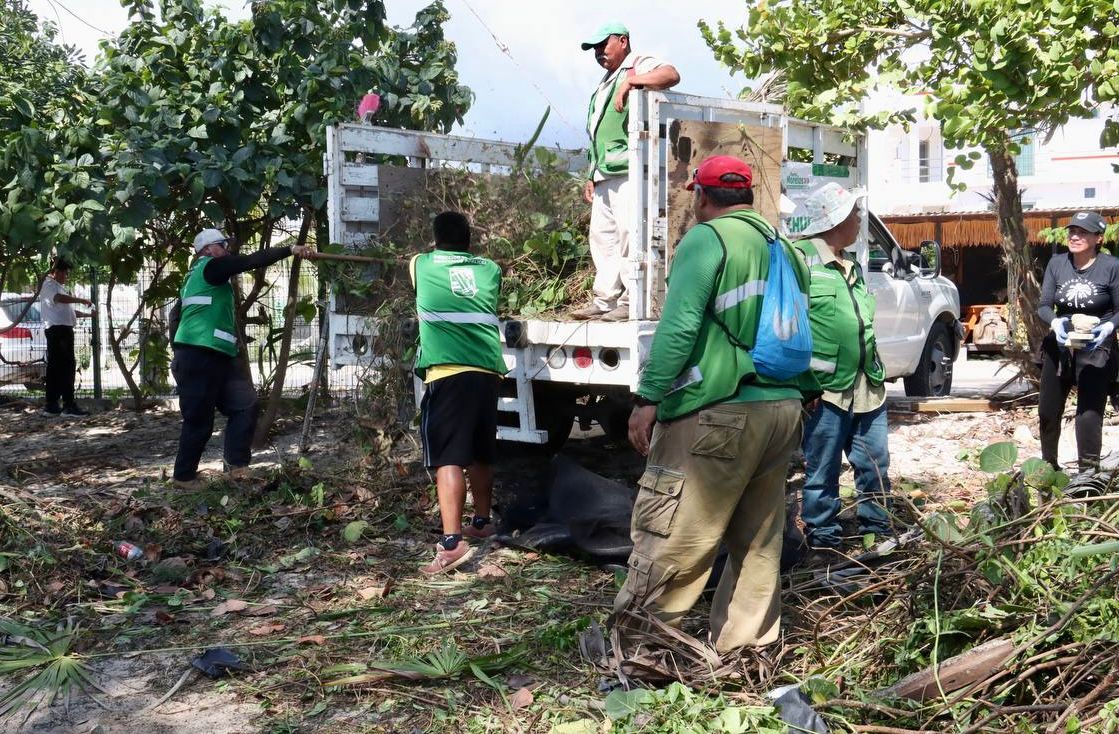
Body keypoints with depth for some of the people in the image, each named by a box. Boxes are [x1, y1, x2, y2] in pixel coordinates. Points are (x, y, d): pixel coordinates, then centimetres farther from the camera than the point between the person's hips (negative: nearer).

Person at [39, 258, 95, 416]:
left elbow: (68, 311, 30)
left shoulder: (59, 287, 27)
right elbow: (59, 298, -24)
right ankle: (69, 405, -16)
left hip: (64, 330, 10)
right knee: (66, 367, -13)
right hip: (57, 330, -10)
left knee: (56, 367, 10)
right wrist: (81, 300, -18)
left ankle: (51, 405, 12)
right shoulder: (49, 284, -3)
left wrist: (88, 314, 22)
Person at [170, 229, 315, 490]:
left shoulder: (196, 276, 24)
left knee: (244, 405, 5)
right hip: (200, 355, -10)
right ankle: (184, 476, 7)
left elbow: (176, 314, 24)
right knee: (199, 418, -3)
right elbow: (251, 261, -14)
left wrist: (178, 350, 21)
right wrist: (291, 250, -17)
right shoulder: (211, 266, -4)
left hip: (214, 356, 10)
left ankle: (236, 463, 4)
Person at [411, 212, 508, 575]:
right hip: (488, 372, 4)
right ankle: (481, 522, 39)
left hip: (447, 373, -4)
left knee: (448, 458, -11)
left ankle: (452, 542, -23)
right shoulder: (489, 269, 18)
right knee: (480, 454, 21)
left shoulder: (422, 265, 13)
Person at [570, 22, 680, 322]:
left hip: (629, 170, -10)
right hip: (604, 174, 10)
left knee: (629, 234, -14)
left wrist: (631, 81, -30)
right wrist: (592, 176, 24)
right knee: (601, 235, 8)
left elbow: (671, 74, -21)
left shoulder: (639, 66, 2)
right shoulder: (605, 82, 29)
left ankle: (633, 301, -12)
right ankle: (604, 300, 12)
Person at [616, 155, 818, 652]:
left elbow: (678, 327, -16)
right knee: (758, 545, 13)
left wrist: (648, 398, -15)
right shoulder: (784, 249, 17)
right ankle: (747, 649, 20)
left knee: (668, 540, -4)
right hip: (781, 414, 8)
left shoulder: (707, 239, -6)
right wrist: (805, 394, 29)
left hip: (715, 416, -8)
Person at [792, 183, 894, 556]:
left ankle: (877, 534, 24)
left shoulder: (853, 267, 19)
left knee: (875, 466, 12)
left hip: (867, 388, 8)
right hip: (827, 391, -8)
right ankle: (824, 544, 11)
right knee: (822, 474, 1)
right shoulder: (801, 259, -9)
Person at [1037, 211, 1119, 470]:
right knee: (1048, 410, 12)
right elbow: (1044, 306, 0)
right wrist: (1055, 322, -21)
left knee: (1089, 415, -10)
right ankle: (1048, 466, 33)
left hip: (1096, 351, -4)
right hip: (1059, 348, 4)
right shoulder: (1057, 263, -1)